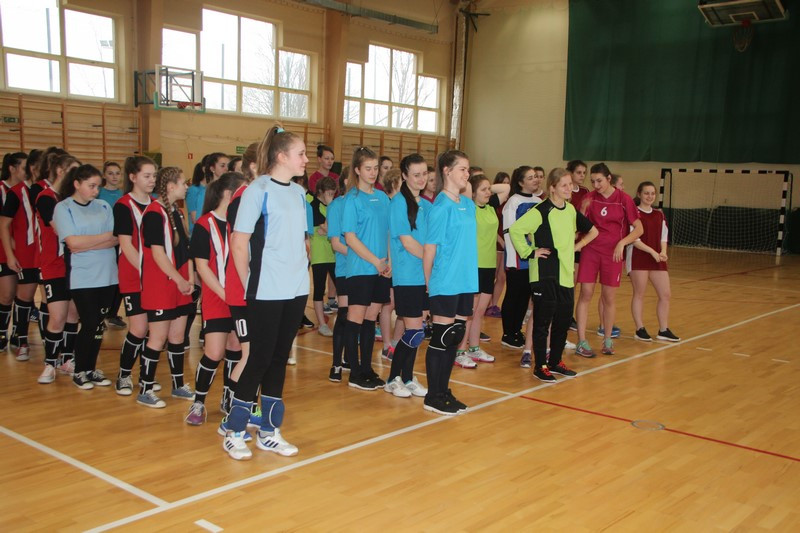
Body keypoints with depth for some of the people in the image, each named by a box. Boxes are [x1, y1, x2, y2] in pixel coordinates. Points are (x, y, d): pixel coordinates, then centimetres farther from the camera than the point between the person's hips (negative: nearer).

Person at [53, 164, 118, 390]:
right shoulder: (63, 208, -2)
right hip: (82, 277, -4)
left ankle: (91, 369, 23)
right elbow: (73, 242, -14)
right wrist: (106, 236, -6)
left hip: (107, 275, 4)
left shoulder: (103, 207, 8)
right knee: (89, 324, -4)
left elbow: (116, 240, -2)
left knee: (98, 325, 8)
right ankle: (79, 372, 15)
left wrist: (87, 244, -15)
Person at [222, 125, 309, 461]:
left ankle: (268, 432, 21)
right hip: (267, 292, -6)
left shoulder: (298, 193, 11)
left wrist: (300, 273, 11)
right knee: (261, 358, -1)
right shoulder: (258, 191, -10)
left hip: (296, 291, 6)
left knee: (280, 358, 11)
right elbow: (239, 243, -9)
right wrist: (249, 285, -5)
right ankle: (233, 433, 14)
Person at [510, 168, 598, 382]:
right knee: (543, 321, 0)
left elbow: (591, 231, 26)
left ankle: (555, 362, 27)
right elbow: (515, 230, -20)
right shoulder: (541, 211, -12)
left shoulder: (571, 210, 10)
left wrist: (577, 246, 13)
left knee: (564, 320, 13)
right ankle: (540, 366, 10)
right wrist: (529, 252, -15)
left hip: (566, 274, 7)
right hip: (545, 275, -7)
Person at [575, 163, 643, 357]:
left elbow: (639, 228, -3)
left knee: (609, 297, 6)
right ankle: (581, 342, 2)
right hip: (590, 251, 1)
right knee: (585, 294, -3)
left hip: (613, 253, -1)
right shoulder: (590, 198, 1)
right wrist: (583, 209, -16)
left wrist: (622, 243, -17)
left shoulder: (623, 199, -5)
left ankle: (607, 340, 22)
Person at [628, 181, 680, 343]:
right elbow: (633, 239, -11)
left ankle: (663, 330, 14)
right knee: (639, 294, -1)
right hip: (638, 258, -6)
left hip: (657, 258, 6)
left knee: (665, 294, 4)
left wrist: (663, 252, -3)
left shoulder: (659, 215, 14)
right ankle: (640, 330, 9)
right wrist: (652, 251, -17)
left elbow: (663, 236, 15)